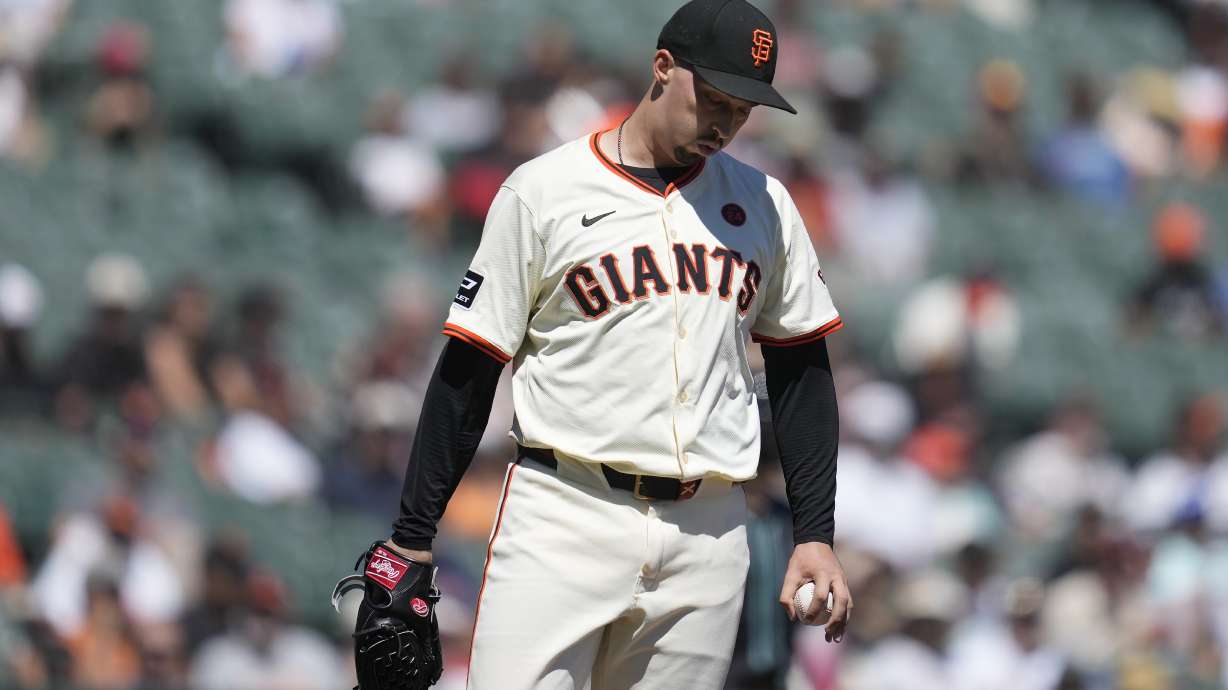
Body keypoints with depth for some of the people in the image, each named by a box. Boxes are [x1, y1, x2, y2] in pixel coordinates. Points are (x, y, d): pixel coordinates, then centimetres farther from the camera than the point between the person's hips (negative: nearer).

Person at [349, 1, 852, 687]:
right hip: (562, 523, -3)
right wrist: (411, 542, -2)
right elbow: (468, 373, 1)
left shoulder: (764, 205, 13)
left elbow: (802, 373, 17)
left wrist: (815, 535, 8)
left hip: (706, 537, 4)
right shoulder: (543, 190, 1)